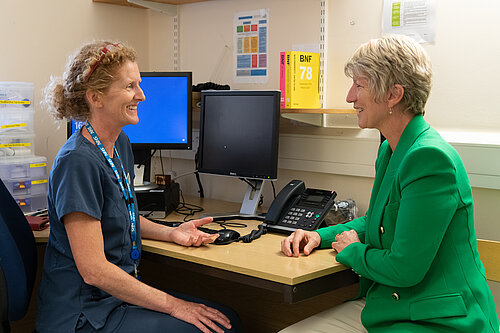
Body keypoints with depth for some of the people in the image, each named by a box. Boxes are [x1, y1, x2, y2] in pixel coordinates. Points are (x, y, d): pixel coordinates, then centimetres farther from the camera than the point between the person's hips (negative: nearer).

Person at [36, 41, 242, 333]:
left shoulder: (120, 143, 7)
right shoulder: (77, 161, -22)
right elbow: (94, 270, -23)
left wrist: (170, 232, 3)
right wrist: (172, 305, -18)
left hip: (120, 293, 9)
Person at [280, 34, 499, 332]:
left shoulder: (431, 157, -23)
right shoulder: (391, 150, 8)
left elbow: (405, 269, -24)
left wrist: (352, 250, -5)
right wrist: (321, 236, 9)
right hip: (383, 306, 9)